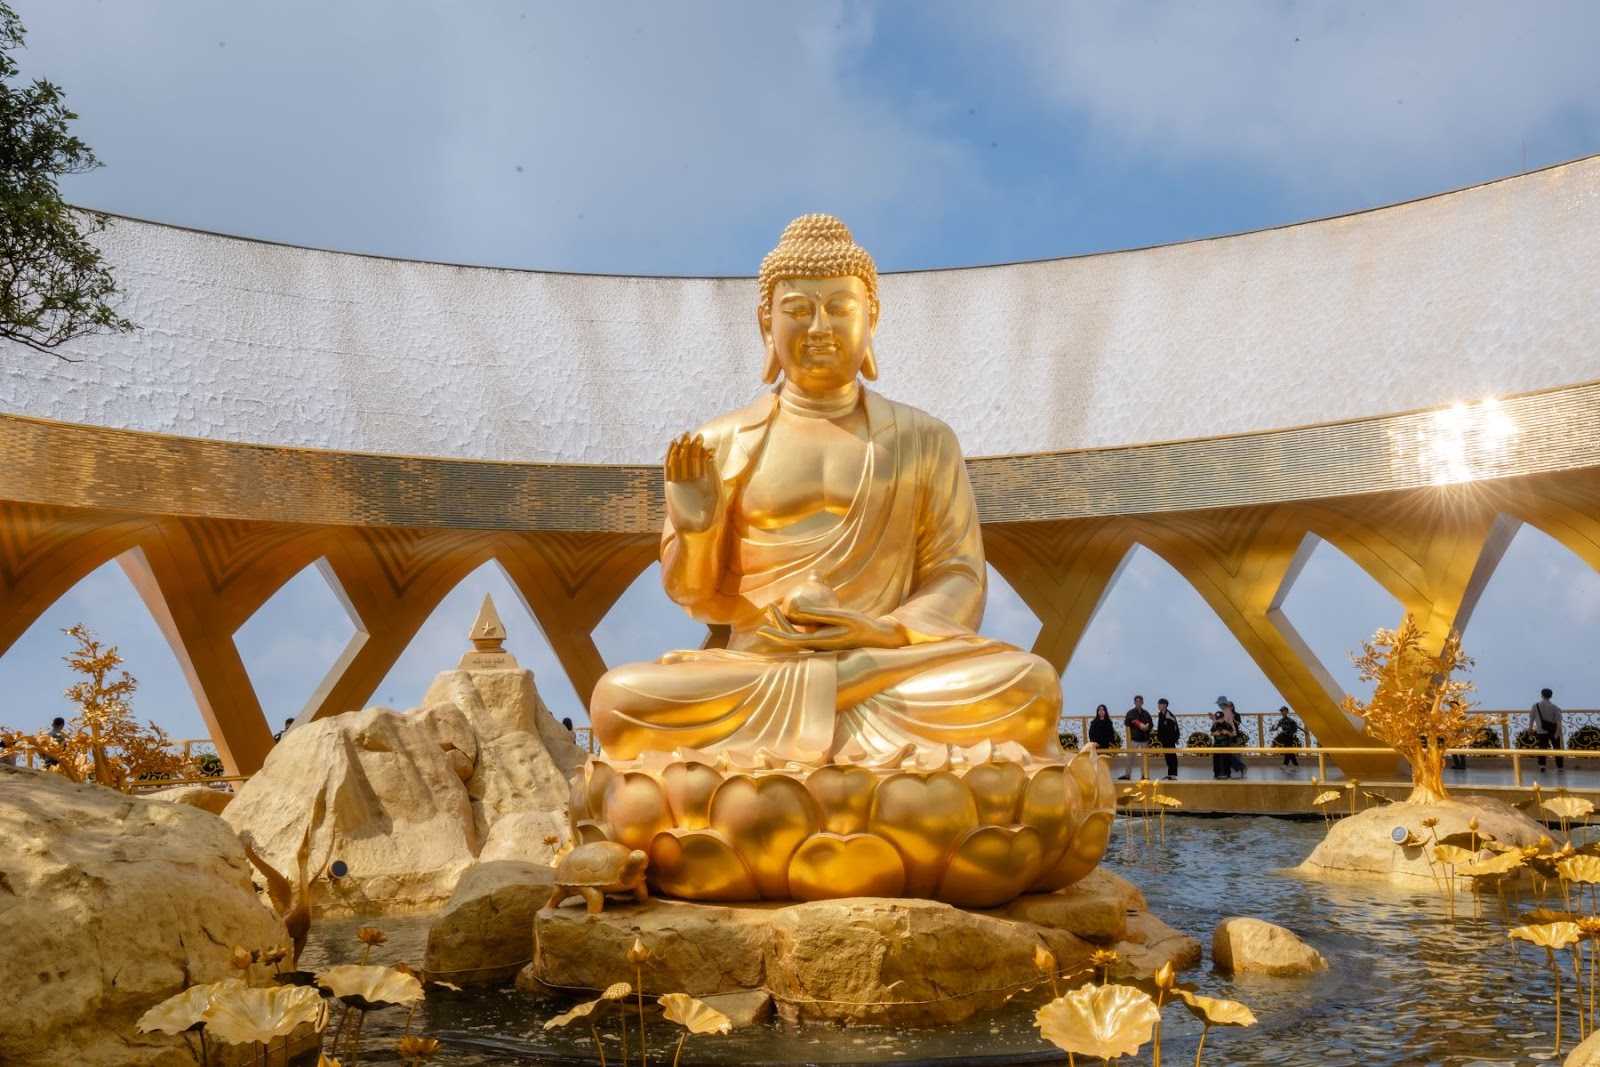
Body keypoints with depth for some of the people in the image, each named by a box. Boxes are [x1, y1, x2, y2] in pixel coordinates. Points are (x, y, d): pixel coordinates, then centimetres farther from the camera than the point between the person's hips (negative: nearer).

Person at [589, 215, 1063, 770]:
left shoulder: (923, 441, 10)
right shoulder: (721, 444, 9)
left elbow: (959, 581, 5)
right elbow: (695, 595, 11)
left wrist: (889, 630, -15)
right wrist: (695, 529, -10)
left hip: (890, 670, 1)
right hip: (754, 665, 0)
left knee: (1029, 685, -29)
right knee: (619, 697, -29)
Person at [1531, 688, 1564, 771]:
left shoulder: (1535, 706, -7)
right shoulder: (1554, 707, -10)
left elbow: (1531, 719, 0)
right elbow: (1558, 720, -14)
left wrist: (1530, 728, 15)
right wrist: (1559, 731, -11)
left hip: (1541, 731, 1)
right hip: (1553, 730, -1)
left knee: (1542, 748, 10)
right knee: (1557, 748, 11)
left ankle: (1542, 765, 6)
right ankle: (1560, 766, 16)